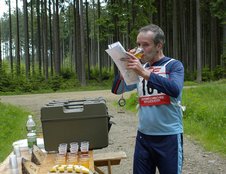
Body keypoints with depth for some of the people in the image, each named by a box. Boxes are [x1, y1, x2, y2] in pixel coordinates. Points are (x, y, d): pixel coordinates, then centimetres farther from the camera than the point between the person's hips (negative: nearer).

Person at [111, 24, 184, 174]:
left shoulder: (174, 65, -4)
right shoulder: (139, 68, 9)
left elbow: (175, 90, -22)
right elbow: (117, 90, 7)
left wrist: (144, 73, -28)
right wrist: (124, 68, -10)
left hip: (169, 136, -4)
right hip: (143, 136, 4)